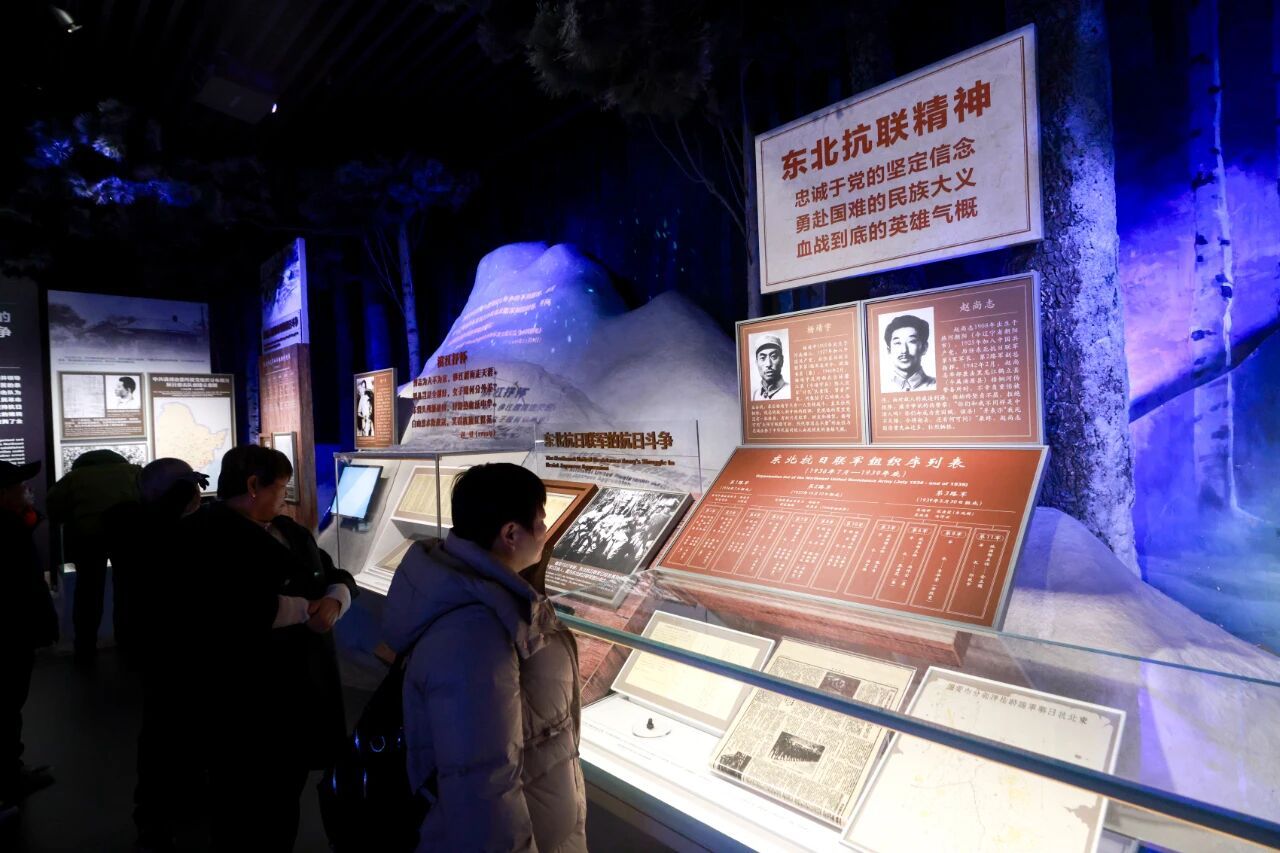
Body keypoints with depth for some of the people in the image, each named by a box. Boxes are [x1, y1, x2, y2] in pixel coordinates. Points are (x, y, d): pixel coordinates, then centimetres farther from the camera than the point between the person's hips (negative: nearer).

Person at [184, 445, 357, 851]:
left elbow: (338, 577, 14)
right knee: (247, 808, 7)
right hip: (246, 700, -8)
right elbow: (229, 609, -28)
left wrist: (333, 601, -9)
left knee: (285, 797, 21)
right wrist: (305, 609, -20)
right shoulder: (206, 535, -13)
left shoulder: (289, 530, 13)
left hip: (303, 686, 8)